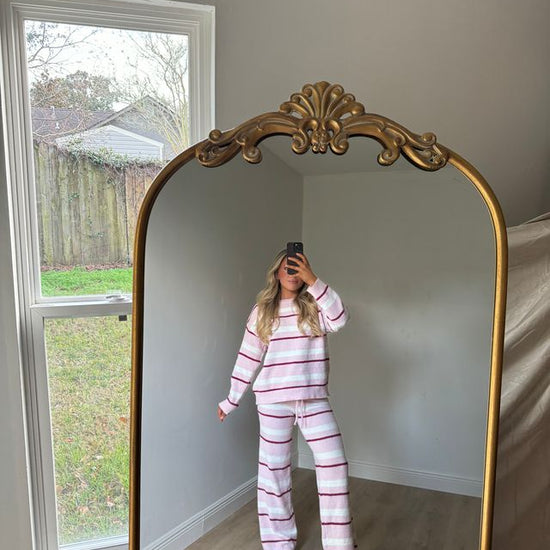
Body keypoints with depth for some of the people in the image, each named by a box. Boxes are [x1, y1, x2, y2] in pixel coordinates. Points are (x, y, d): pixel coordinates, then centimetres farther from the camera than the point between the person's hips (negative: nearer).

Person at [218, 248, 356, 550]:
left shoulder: (315, 305, 2)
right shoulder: (262, 310, 3)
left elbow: (340, 319, -21)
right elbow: (248, 357, 6)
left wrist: (314, 281, -27)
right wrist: (231, 400, 9)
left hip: (314, 398, 0)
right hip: (274, 400, 0)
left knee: (334, 464, -2)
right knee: (274, 468, 9)